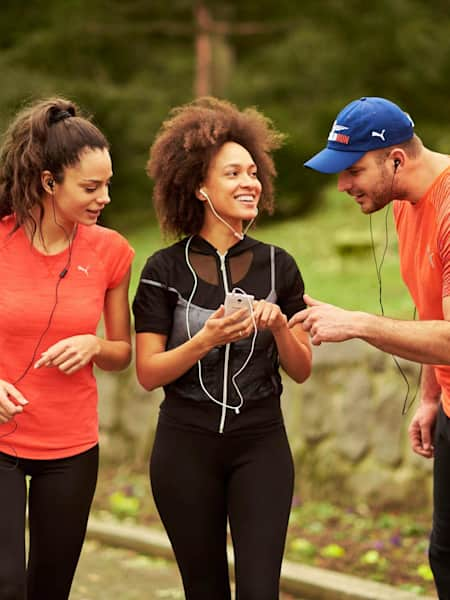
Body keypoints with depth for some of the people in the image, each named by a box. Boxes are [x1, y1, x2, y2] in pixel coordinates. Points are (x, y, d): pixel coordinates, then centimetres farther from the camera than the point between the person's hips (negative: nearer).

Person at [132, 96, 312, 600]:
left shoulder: (277, 265, 3)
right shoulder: (166, 269, -3)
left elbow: (301, 370, 6)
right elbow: (147, 372, -6)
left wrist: (278, 325, -13)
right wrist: (206, 339, -20)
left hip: (261, 444, 1)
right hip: (186, 444, -1)